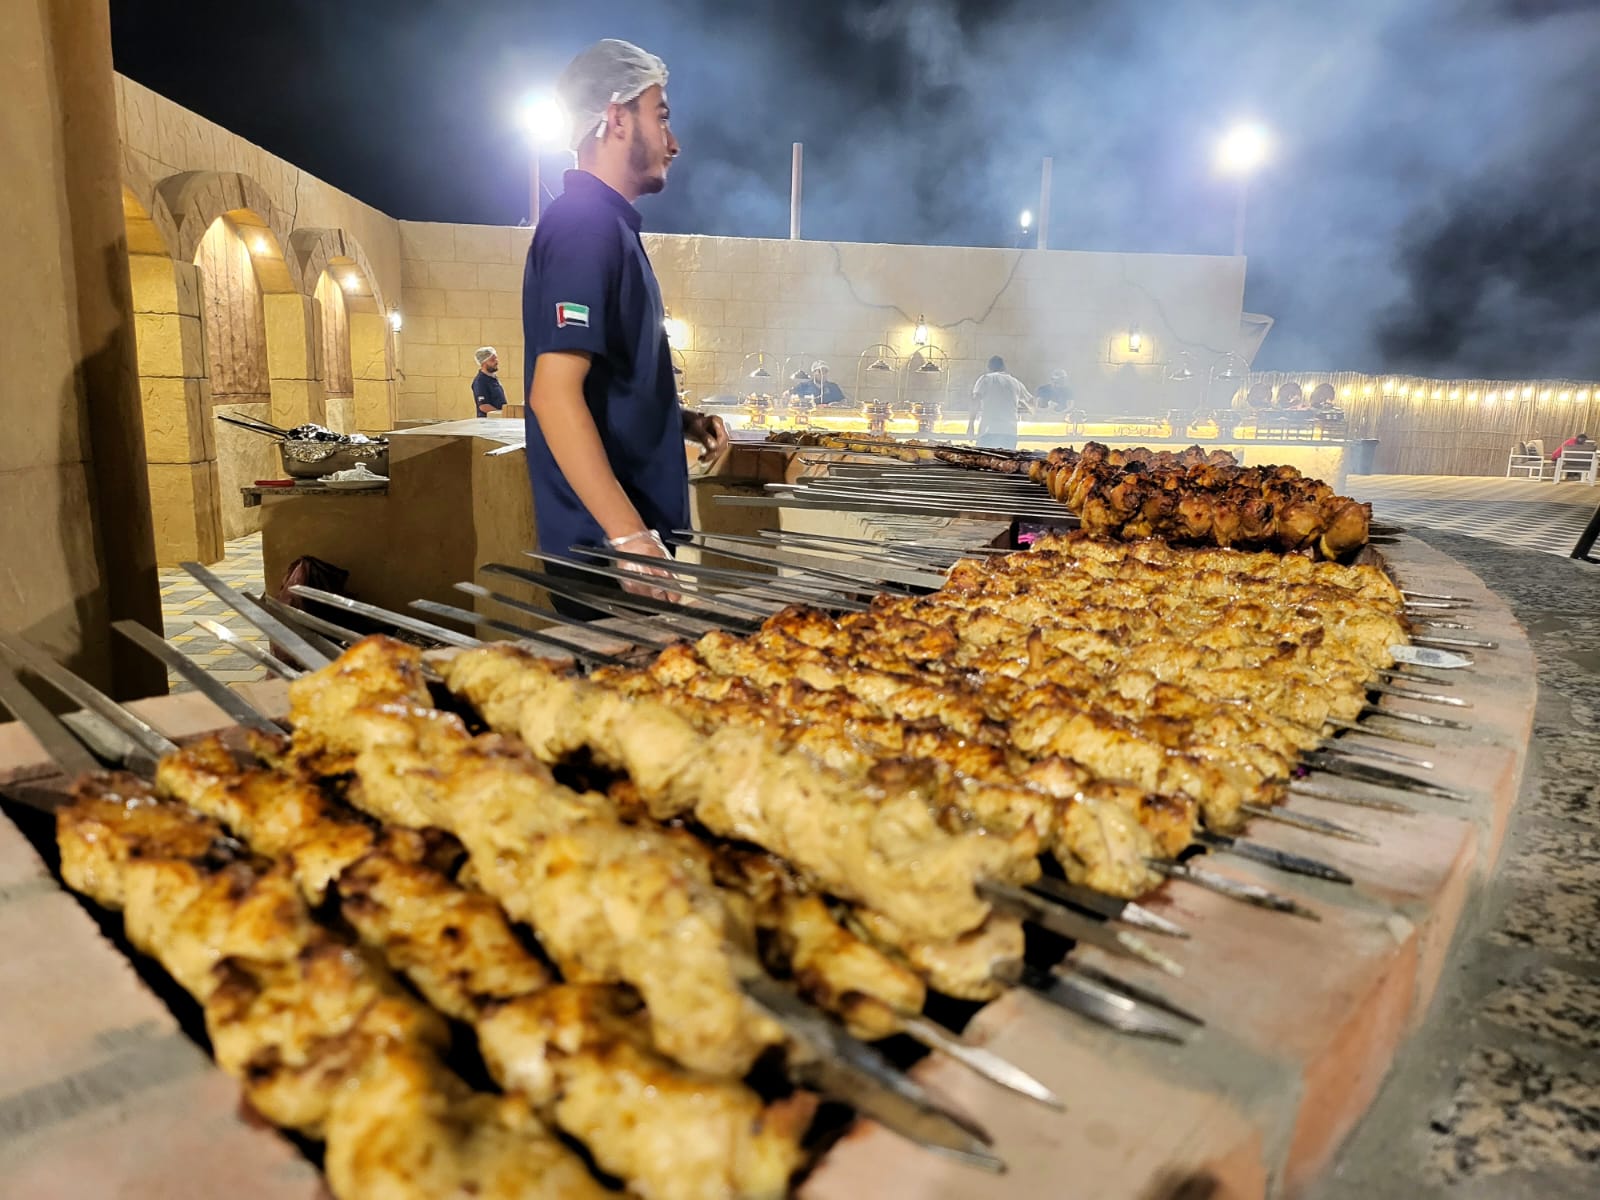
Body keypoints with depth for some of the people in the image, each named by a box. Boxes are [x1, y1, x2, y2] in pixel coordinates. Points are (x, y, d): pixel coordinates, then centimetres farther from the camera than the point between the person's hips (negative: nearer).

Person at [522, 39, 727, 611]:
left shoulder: (609, 225, 16)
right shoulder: (586, 224, -14)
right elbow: (554, 393, -24)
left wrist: (682, 420, 10)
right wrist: (630, 538, -27)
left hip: (627, 526, 10)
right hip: (605, 543, -10)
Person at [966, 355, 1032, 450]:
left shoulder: (985, 378, 10)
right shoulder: (1014, 381, 19)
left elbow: (976, 400, -5)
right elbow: (1030, 401, 30)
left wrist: (971, 424, -5)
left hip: (988, 431, -3)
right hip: (1010, 432, 3)